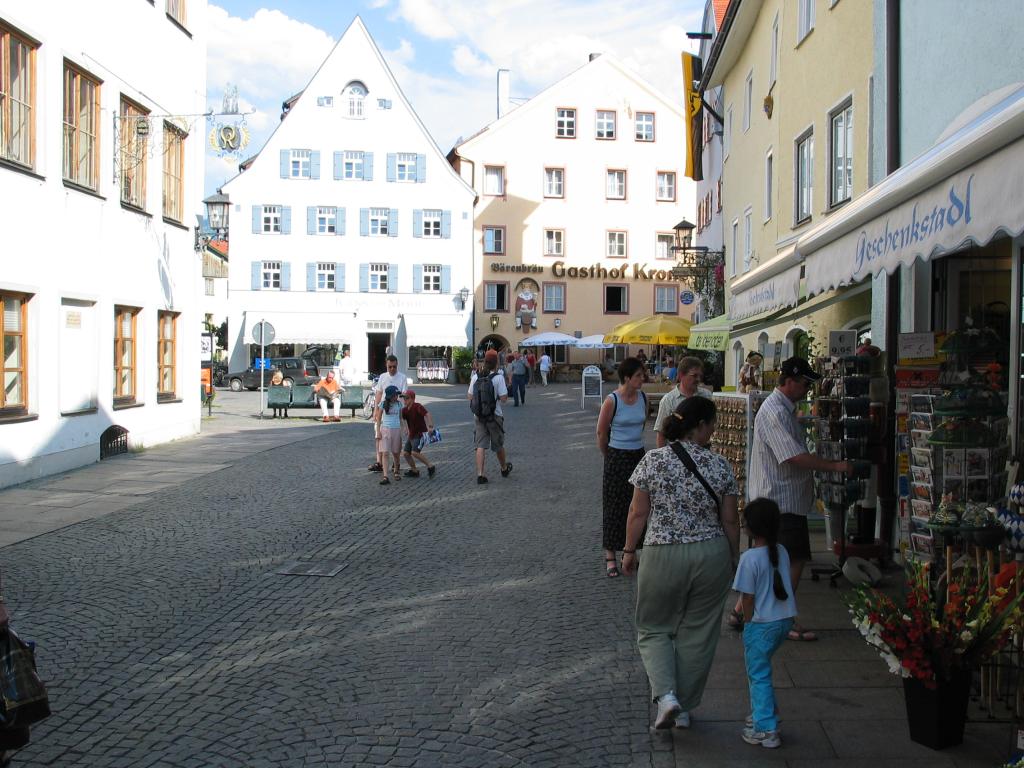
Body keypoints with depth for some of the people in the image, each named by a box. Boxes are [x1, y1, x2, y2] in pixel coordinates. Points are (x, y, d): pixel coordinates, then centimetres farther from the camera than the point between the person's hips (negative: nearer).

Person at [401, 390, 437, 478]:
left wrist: (430, 426, -44)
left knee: (415, 453, -23)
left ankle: (430, 467, -9)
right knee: (406, 453, 5)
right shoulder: (405, 410, 5)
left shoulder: (417, 407, -18)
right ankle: (414, 471, 22)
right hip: (411, 435, 8)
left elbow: (427, 414, -31)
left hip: (421, 434, -8)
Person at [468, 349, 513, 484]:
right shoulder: (498, 378, -13)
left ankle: (480, 474, -9)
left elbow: (470, 397, 4)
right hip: (494, 416, -2)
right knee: (498, 445, 16)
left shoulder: (475, 377, -1)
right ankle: (504, 468, 35)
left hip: (479, 416, 2)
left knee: (481, 445, 1)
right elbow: (504, 398, -16)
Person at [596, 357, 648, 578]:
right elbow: (601, 433, -6)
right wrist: (610, 457, 5)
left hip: (638, 456, 5)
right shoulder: (612, 401, -15)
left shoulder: (643, 397, 0)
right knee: (614, 507, 2)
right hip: (617, 459, -5)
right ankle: (610, 557, 10)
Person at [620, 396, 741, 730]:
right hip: (711, 555, 1)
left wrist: (629, 551, 9)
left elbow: (638, 514, -4)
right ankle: (684, 709, 22)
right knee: (698, 633, 15)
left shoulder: (652, 461, -7)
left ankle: (666, 695, -4)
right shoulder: (720, 466, -4)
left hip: (662, 556, -1)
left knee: (654, 629, 15)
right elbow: (730, 521, 1)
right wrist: (732, 560, 14)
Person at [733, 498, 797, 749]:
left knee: (759, 675, 3)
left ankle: (766, 730, 6)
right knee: (757, 666, 24)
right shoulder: (782, 552, 2)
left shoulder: (750, 558, -18)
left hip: (762, 623, -7)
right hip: (785, 620, 7)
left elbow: (748, 597, -15)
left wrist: (747, 624, 0)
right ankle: (762, 713, 31)